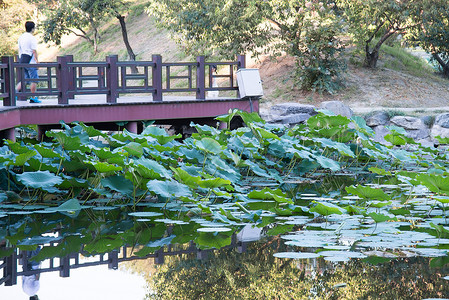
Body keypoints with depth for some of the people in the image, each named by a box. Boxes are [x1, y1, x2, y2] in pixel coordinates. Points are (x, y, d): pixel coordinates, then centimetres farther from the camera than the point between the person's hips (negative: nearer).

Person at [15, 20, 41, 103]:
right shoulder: (32, 38, -13)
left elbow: (19, 49, 16)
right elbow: (34, 51, -15)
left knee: (26, 79, 14)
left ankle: (15, 90, -6)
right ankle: (33, 98, 7)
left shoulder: (21, 37, 11)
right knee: (34, 80, 3)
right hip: (30, 61, -8)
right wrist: (37, 61, -8)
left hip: (22, 60, 8)